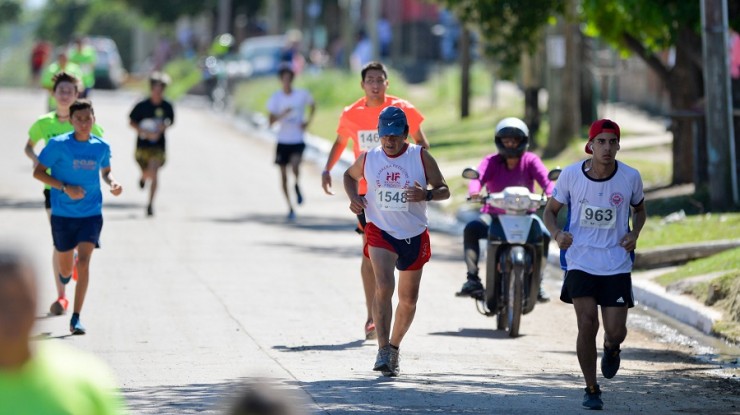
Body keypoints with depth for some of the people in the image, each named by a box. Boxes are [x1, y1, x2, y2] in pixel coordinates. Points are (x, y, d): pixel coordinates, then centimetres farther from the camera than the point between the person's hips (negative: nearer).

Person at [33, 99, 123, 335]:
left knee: (84, 260, -16)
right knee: (66, 269, 11)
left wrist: (112, 183, -4)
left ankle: (76, 318, -13)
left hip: (91, 213, 1)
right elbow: (38, 172, -7)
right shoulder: (58, 145, -10)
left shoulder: (101, 147, 0)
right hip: (63, 213, -1)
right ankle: (66, 271, 52)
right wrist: (65, 188, -19)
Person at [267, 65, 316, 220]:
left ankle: (297, 185, 6)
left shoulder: (302, 94, -3)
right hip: (282, 140, 2)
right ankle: (290, 208, 18)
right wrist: (282, 115, -26)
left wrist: (308, 121, 2)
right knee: (283, 175, 5)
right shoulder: (276, 97, -4)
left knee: (295, 165, -27)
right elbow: (271, 121, -6)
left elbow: (312, 105, 18)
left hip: (298, 139, -2)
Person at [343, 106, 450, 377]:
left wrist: (426, 194, -23)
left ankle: (394, 347, 34)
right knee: (384, 288, -23)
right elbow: (350, 175, 20)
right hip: (380, 232, -2)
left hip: (414, 236, 2)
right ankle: (383, 351, -28)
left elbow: (444, 190, -1)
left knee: (408, 299, 12)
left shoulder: (421, 157, -5)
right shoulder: (368, 159, -1)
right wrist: (354, 197, 0)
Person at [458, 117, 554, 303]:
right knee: (471, 228, -28)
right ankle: (472, 278, -23)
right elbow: (479, 177, -17)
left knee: (544, 234, -28)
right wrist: (475, 191, -41)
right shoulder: (491, 161, 2)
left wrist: (552, 194, -39)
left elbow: (545, 179, -15)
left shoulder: (530, 160, 2)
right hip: (494, 214, 0)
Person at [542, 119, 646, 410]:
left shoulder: (630, 177, -5)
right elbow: (550, 211, 6)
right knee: (587, 324, -11)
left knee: (615, 332, -4)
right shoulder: (571, 175, -7)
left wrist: (634, 233, -5)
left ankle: (611, 349, 37)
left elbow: (639, 209, 15)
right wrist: (557, 233, -16)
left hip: (617, 264, 1)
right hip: (580, 262, -1)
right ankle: (591, 390, 7)